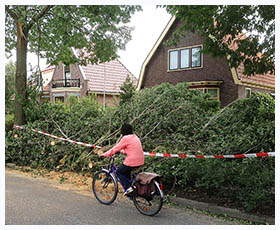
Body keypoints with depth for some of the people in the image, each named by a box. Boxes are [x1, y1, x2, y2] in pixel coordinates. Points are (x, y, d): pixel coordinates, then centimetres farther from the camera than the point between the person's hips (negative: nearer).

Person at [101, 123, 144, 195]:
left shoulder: (126, 138, -10)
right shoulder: (135, 137, 15)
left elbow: (115, 148, -6)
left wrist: (105, 154, 3)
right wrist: (122, 151, 35)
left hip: (132, 161, -8)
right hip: (140, 161, 8)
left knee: (119, 171, 12)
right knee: (126, 170, 30)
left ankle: (128, 188, 0)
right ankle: (131, 185, 26)